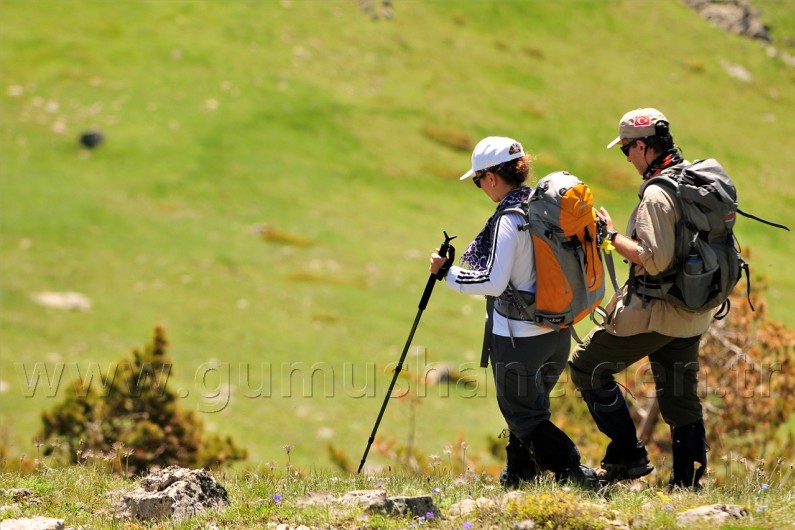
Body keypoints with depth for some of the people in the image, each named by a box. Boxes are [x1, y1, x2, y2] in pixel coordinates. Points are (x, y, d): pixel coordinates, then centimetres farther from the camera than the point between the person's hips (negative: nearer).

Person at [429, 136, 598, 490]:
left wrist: (448, 272, -12)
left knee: (523, 414, 4)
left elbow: (494, 282, -24)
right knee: (530, 405, 22)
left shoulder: (509, 219, -19)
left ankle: (575, 472, -8)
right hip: (558, 330, 8)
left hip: (518, 335, -8)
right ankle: (518, 477, 34)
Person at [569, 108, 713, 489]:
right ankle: (689, 479, 17)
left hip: (656, 312, -8)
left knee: (587, 367, 5)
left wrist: (612, 236, -16)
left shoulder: (656, 194, -20)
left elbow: (655, 260, -27)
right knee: (680, 396, 15)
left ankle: (627, 455, 3)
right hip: (693, 313, 8)